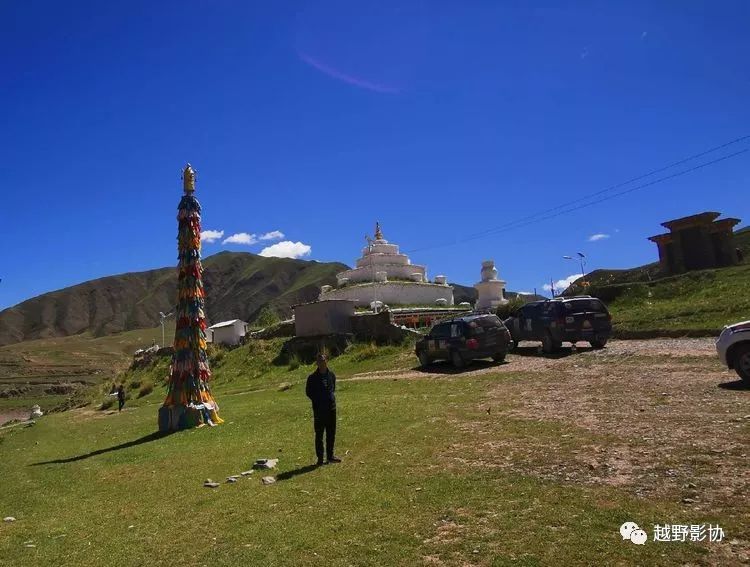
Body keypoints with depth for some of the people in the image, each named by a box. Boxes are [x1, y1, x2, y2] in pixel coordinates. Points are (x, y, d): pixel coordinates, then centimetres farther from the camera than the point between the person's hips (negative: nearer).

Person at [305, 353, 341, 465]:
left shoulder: (331, 375, 6)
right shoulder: (312, 377, -8)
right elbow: (308, 392, 0)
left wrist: (333, 396, 5)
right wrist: (317, 400, -5)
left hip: (331, 408, 5)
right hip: (319, 410, -5)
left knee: (331, 433, 12)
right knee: (319, 434, 2)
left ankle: (330, 455, 25)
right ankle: (320, 458, 11)